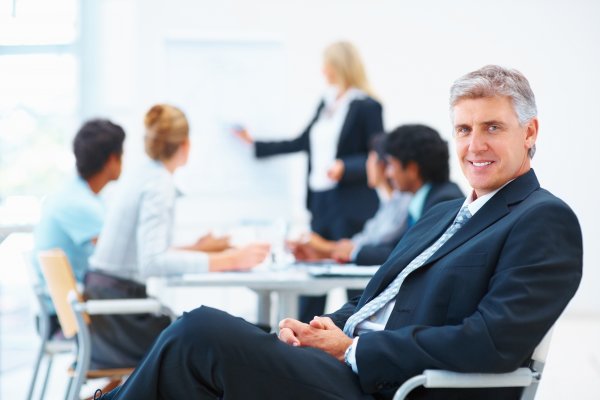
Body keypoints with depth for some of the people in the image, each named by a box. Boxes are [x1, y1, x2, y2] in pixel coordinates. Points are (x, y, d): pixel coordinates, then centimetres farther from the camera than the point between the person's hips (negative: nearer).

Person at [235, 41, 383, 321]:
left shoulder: (366, 106, -8)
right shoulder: (327, 103, 15)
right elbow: (302, 143, 23)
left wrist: (345, 168, -22)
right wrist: (255, 144, 26)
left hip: (352, 206, -8)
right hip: (321, 201, 8)